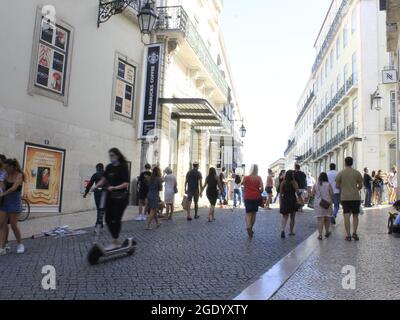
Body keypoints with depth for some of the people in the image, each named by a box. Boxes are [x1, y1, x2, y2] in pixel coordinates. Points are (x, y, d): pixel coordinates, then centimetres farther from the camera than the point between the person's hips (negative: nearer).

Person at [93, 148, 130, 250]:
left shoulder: (123, 167, -11)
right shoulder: (109, 167, 7)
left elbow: (126, 183, -15)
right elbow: (104, 179, 13)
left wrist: (115, 187, -27)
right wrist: (96, 186, -2)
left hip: (121, 197, -7)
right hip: (110, 196, 7)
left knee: (116, 219, -4)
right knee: (108, 219, 7)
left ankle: (115, 242, 8)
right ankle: (116, 241, 20)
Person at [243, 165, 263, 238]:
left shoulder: (246, 178, -3)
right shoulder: (259, 178, -4)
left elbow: (244, 188, 2)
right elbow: (262, 188, -9)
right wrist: (259, 192, 11)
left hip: (248, 197, -1)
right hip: (256, 197, 1)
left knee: (248, 213, -2)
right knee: (254, 213, 15)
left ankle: (248, 227, -26)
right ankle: (251, 228, 24)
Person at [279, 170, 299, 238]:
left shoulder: (283, 182, 1)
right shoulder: (294, 182, -6)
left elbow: (281, 193, 2)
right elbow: (297, 192, -11)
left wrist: (280, 202, 8)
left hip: (284, 200, 2)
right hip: (292, 200, -1)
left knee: (284, 217, 3)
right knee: (292, 217, 15)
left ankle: (282, 230, -21)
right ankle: (291, 231, 23)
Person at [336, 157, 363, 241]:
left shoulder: (340, 173, 0)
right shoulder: (357, 173, 0)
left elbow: (337, 186, 3)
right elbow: (360, 186, 4)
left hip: (344, 197, 0)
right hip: (355, 197, 0)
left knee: (346, 216, 1)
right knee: (355, 215, 12)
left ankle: (348, 235, 1)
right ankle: (354, 233, 2)